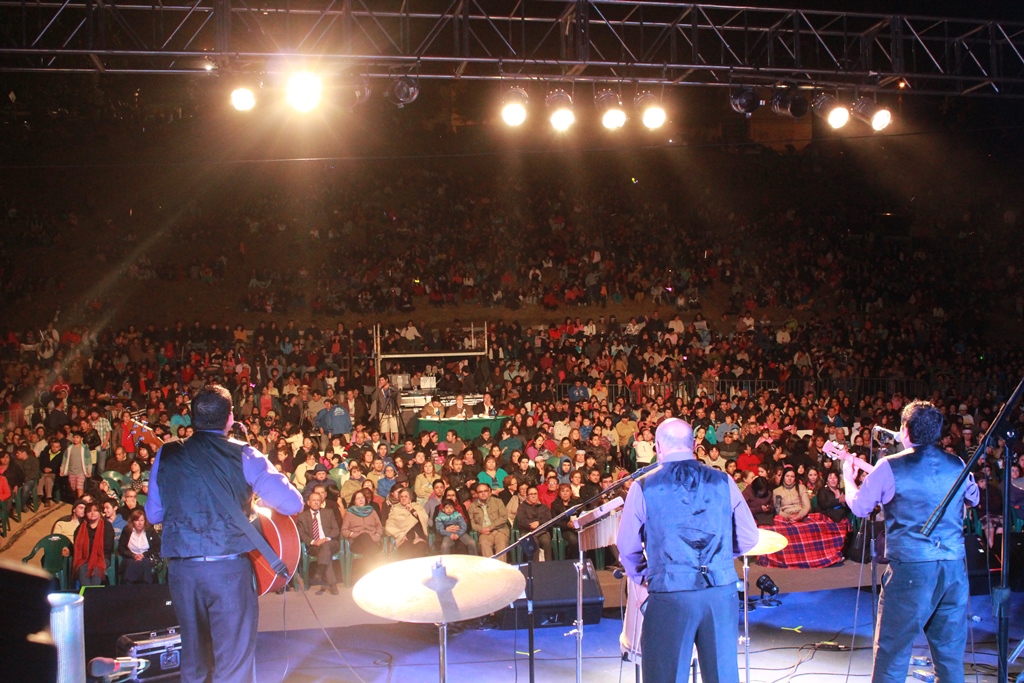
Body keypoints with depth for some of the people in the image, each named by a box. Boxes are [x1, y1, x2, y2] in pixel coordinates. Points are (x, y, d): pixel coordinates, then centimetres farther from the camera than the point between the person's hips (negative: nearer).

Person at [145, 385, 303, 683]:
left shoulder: (166, 455, 6)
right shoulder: (243, 456, -3)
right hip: (229, 568, -4)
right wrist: (260, 496, 13)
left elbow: (153, 514, 16)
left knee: (193, 655, 20)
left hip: (181, 568, 4)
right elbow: (293, 504, -6)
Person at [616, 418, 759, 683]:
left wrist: (642, 576, 23)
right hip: (722, 592, 2)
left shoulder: (644, 487, -2)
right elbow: (748, 538, 7)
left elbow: (627, 547, 5)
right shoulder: (723, 482, 3)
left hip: (669, 594, -2)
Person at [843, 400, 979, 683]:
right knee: (950, 650, 13)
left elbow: (859, 506, 4)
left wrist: (848, 478, 23)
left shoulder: (891, 467, -7)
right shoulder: (957, 465, 6)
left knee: (892, 648, 5)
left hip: (911, 567, -4)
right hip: (955, 567, 4)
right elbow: (973, 499, 26)